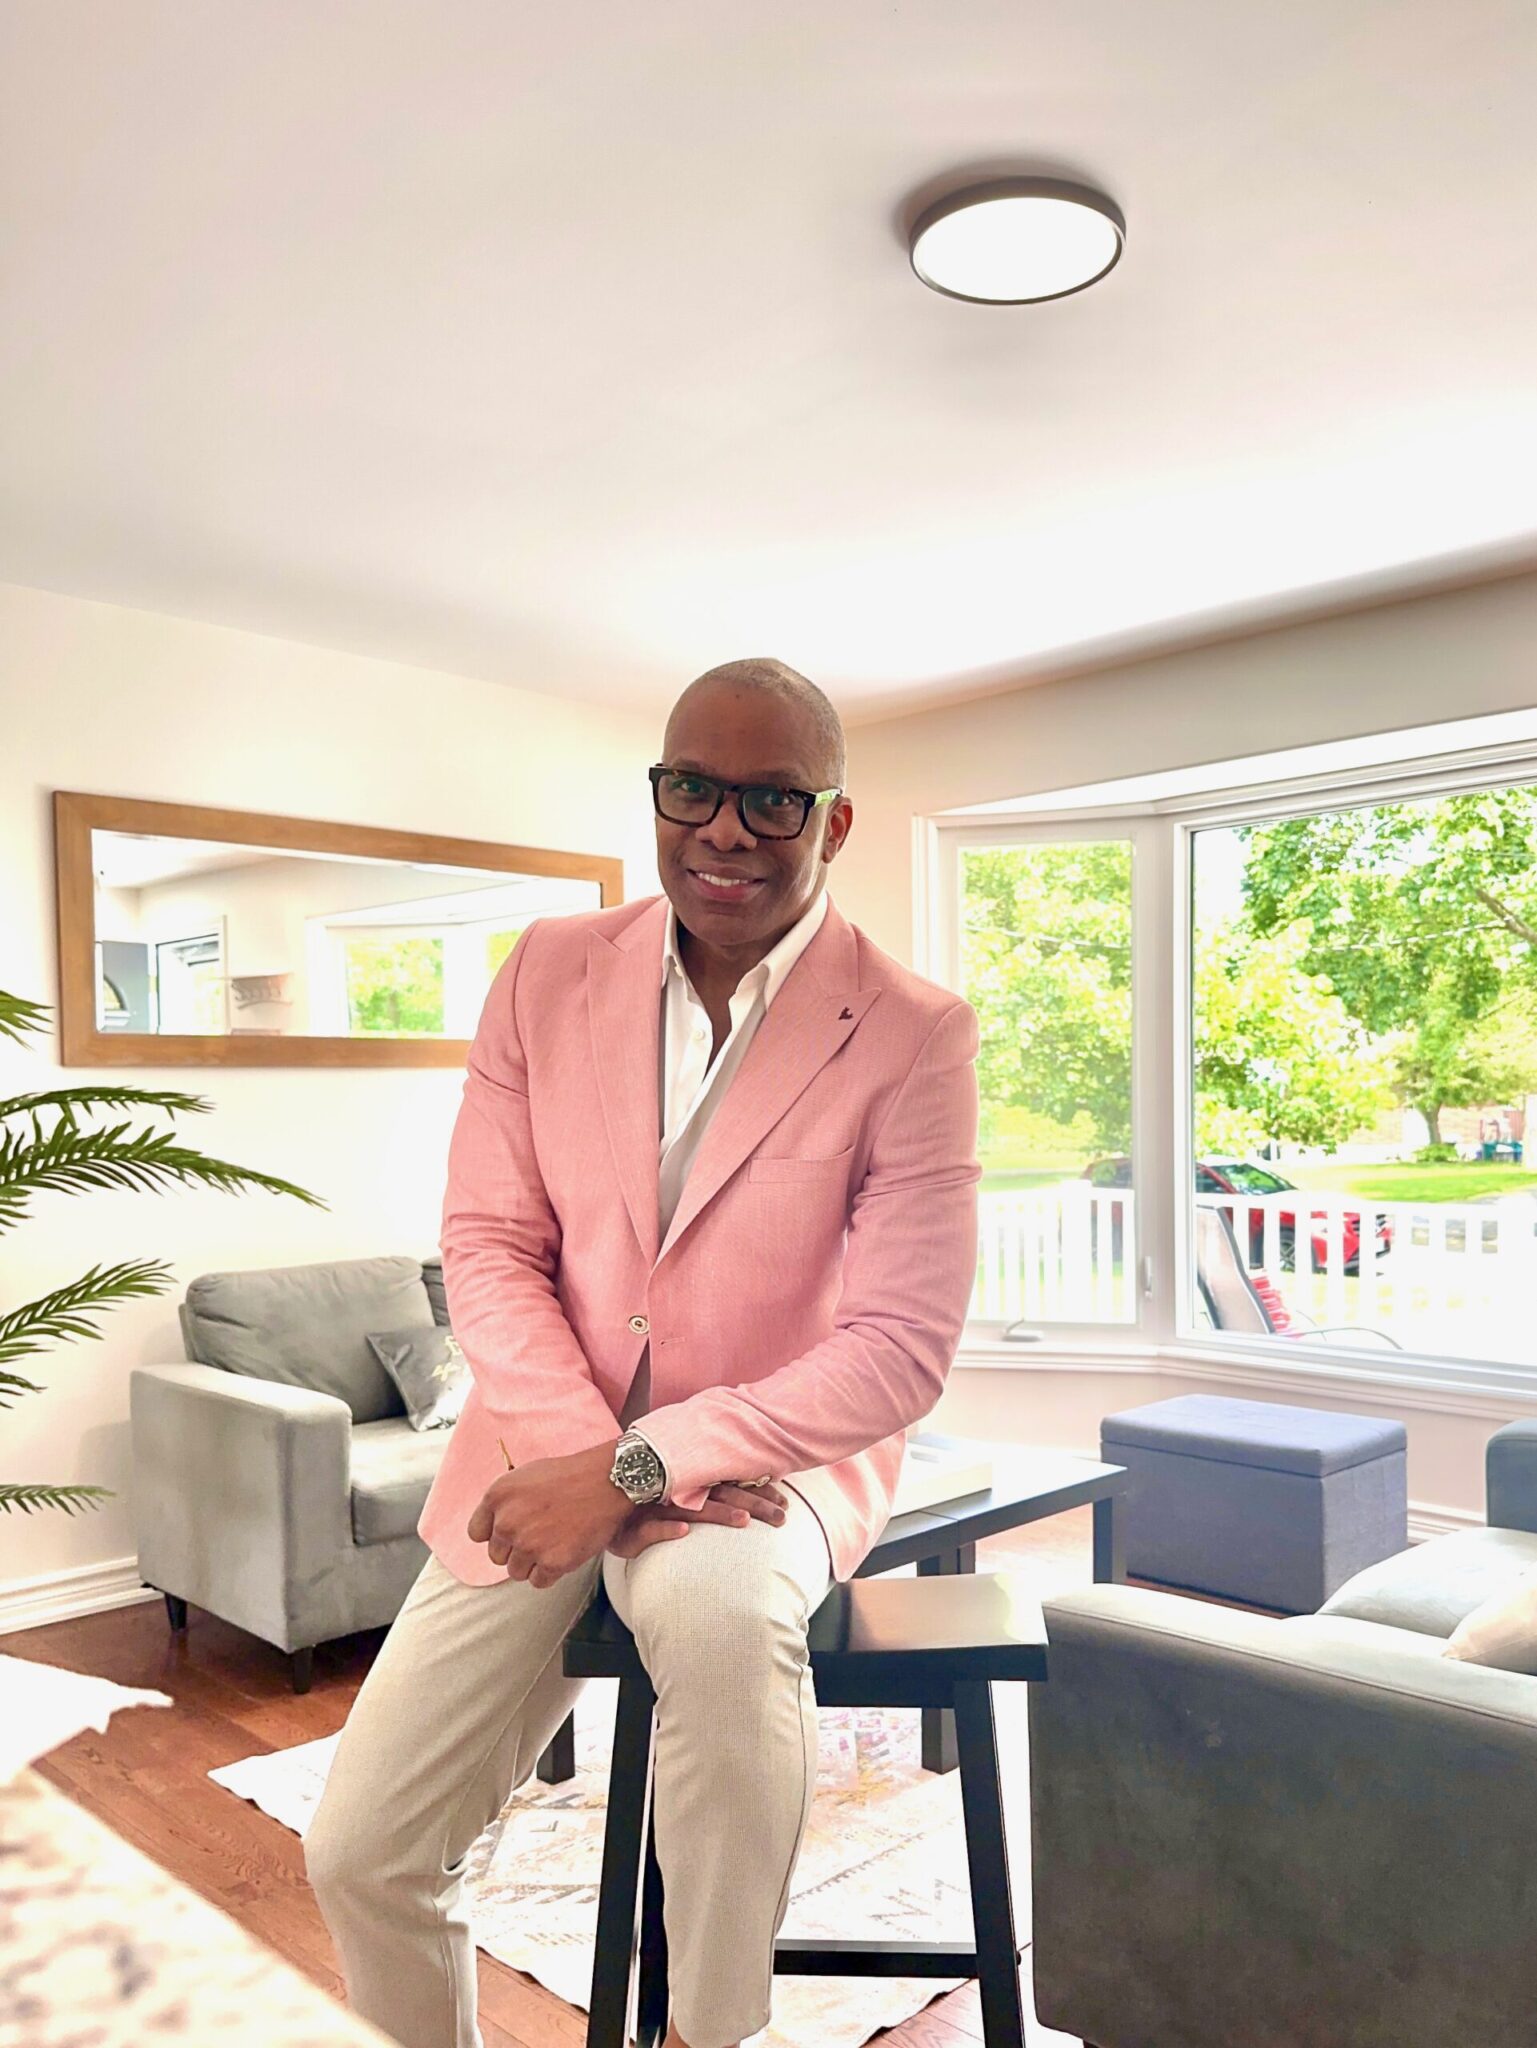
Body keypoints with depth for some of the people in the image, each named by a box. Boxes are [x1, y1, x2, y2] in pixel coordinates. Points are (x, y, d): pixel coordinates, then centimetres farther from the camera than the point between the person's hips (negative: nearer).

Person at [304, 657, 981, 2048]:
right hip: (551, 1460, 4)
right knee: (360, 1849, -2)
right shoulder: (549, 971, -1)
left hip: (776, 1459, -3)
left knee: (715, 1605, -37)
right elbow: (490, 1248, -2)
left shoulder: (915, 1036, -12)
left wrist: (637, 1470, -22)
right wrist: (586, 1459, -17)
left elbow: (901, 1351, -15)